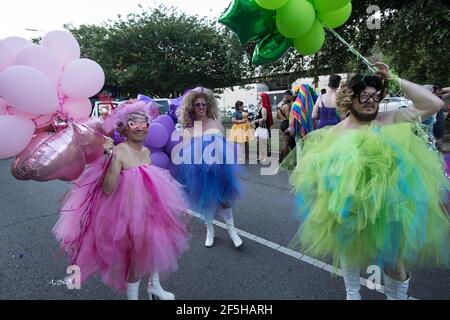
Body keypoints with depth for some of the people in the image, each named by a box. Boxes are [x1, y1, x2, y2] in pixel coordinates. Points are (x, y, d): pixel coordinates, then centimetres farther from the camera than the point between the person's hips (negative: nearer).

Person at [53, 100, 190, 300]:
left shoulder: (146, 152, 1)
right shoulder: (119, 152, -21)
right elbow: (107, 190, -25)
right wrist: (112, 160, -31)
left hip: (149, 210, 7)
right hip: (127, 214, -7)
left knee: (154, 247, 22)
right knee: (135, 257, 10)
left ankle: (154, 286, 47)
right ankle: (132, 295, 37)